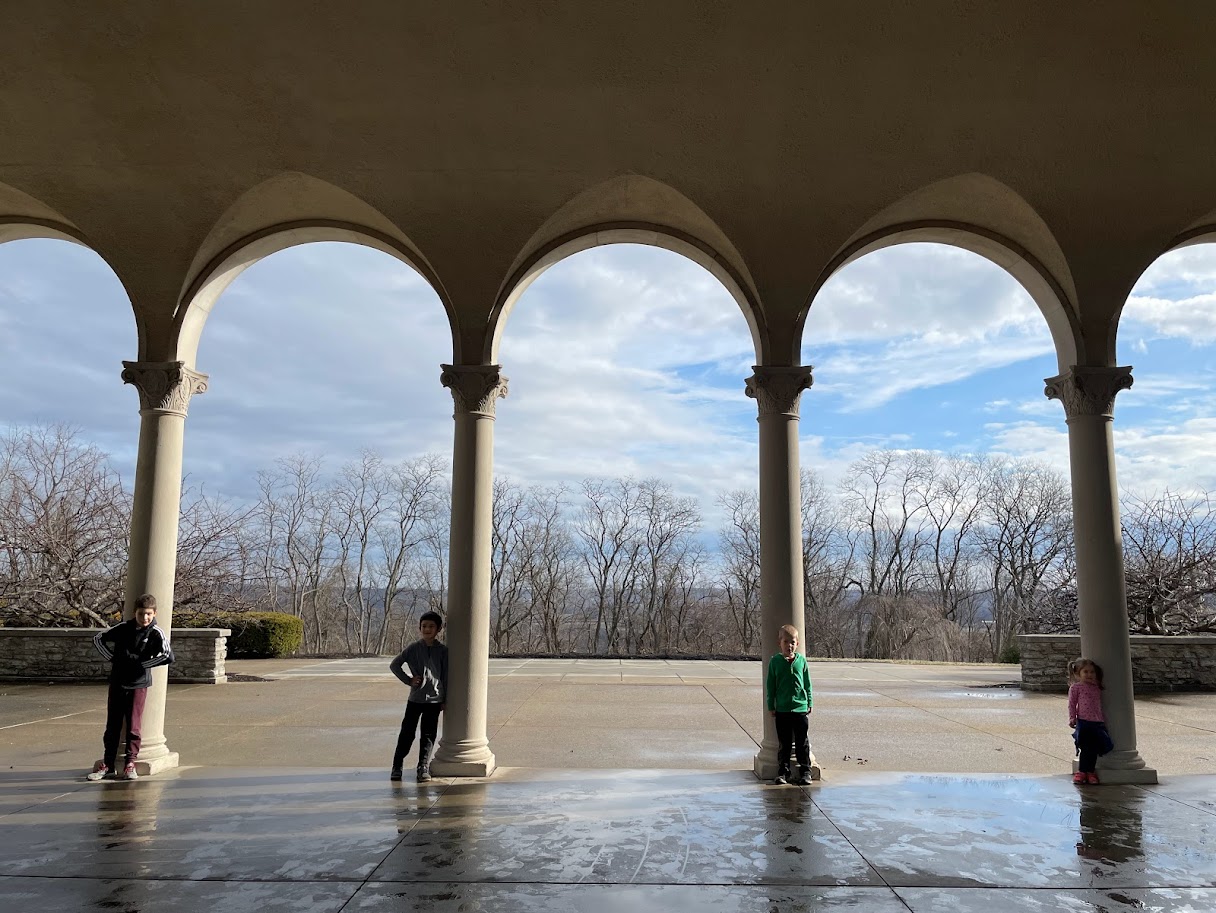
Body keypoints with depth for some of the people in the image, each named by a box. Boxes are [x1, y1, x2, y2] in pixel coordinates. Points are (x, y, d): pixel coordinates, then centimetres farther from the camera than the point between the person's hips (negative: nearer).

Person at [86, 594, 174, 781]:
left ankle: (130, 764, 10)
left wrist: (143, 664, -14)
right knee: (112, 726, 9)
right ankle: (108, 765, 18)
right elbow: (98, 639, 11)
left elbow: (168, 656, -20)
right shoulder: (124, 628, 1)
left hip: (138, 684, -3)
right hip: (117, 683, 3)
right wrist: (113, 658, 1)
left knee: (133, 727, -1)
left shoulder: (156, 633, -8)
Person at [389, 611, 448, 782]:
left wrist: (444, 700, 3)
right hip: (415, 698, 0)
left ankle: (423, 767, 12)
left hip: (434, 699, 0)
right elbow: (394, 665, 6)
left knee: (428, 735, 4)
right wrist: (409, 680, -4)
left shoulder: (443, 651, 0)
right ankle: (397, 766, 14)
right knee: (407, 733, 3)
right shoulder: (413, 648, 0)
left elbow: (446, 676, 4)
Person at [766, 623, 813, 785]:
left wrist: (809, 703, 8)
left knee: (802, 743, 6)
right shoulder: (775, 661, -2)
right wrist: (771, 706, 2)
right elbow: (770, 685, 3)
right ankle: (782, 772, 17)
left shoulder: (801, 660, 0)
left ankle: (805, 772, 16)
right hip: (782, 709, 0)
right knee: (783, 743, 8)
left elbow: (807, 684, 8)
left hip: (800, 707, 0)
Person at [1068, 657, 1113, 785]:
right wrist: (1072, 719, -9)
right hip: (1083, 722, -4)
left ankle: (1089, 771, 12)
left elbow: (1099, 706, 24)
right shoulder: (1075, 687, 1)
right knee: (1086, 748, -4)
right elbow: (1072, 704, -1)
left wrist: (1104, 721, 22)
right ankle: (1082, 771, 7)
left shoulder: (1097, 689, 15)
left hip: (1098, 723, 4)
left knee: (1093, 748, 2)